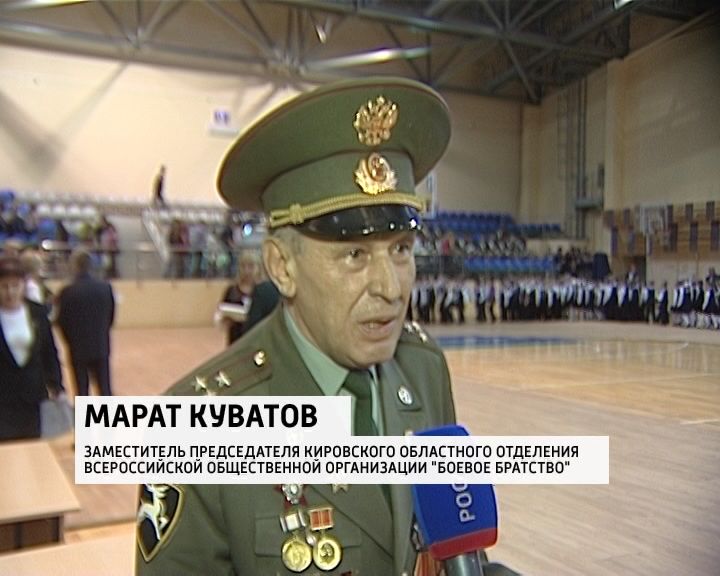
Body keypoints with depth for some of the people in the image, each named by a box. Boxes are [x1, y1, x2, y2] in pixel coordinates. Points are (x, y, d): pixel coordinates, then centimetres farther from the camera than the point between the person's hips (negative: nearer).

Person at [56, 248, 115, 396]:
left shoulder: (67, 292, -15)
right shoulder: (106, 287, -6)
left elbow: (61, 321, -6)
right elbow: (111, 317, 2)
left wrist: (71, 340, 11)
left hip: (78, 349, -2)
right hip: (101, 347, 2)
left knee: (82, 390, 10)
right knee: (105, 389, 11)